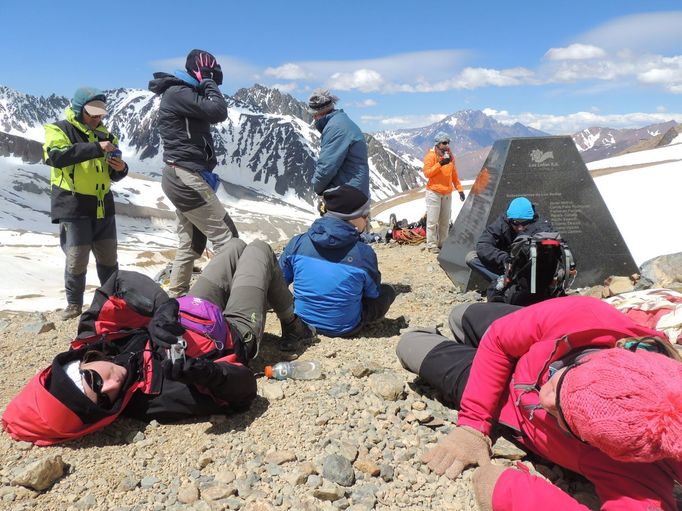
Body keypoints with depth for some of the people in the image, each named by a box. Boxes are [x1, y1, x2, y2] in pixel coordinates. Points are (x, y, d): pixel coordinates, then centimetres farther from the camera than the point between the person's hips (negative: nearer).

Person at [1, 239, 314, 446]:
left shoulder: (91, 343, -29)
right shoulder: (165, 398, -44)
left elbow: (123, 280, -23)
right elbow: (245, 388, -36)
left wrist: (161, 308, -40)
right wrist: (205, 372, -56)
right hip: (237, 333, -5)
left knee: (238, 245, 23)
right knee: (259, 249, 8)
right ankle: (291, 325, 36)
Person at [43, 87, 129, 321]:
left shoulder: (104, 133, 13)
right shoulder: (59, 129, -4)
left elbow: (113, 174, 18)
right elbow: (57, 156, -25)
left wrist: (120, 168, -7)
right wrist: (95, 148, -29)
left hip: (103, 206, 5)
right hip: (73, 207, -5)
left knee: (108, 257, 10)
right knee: (77, 259, -2)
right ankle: (74, 303, 17)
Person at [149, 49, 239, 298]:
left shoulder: (181, 94, 21)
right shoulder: (178, 93, -10)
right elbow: (218, 112, -18)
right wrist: (209, 84, -5)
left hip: (182, 176, 11)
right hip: (187, 177, -11)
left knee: (190, 243, 13)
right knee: (226, 237, -10)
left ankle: (175, 297, 18)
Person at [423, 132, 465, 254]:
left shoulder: (450, 156, 12)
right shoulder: (431, 155, -7)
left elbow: (454, 174, 18)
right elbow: (427, 173, -14)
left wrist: (459, 189, 12)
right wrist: (440, 164, -22)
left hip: (447, 193, 6)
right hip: (434, 192, -6)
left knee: (445, 221, 9)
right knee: (433, 220, -6)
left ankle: (442, 243, 18)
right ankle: (431, 245, -1)